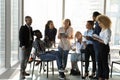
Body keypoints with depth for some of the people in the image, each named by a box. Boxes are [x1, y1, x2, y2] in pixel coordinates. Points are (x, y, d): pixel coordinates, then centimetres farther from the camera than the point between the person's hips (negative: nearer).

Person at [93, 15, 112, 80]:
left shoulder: (107, 30, -16)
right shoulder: (102, 29, 10)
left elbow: (106, 41, -19)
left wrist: (98, 39, -16)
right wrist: (97, 38, -2)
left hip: (105, 48, -9)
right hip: (101, 47, 9)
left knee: (104, 63, 2)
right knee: (99, 62, 13)